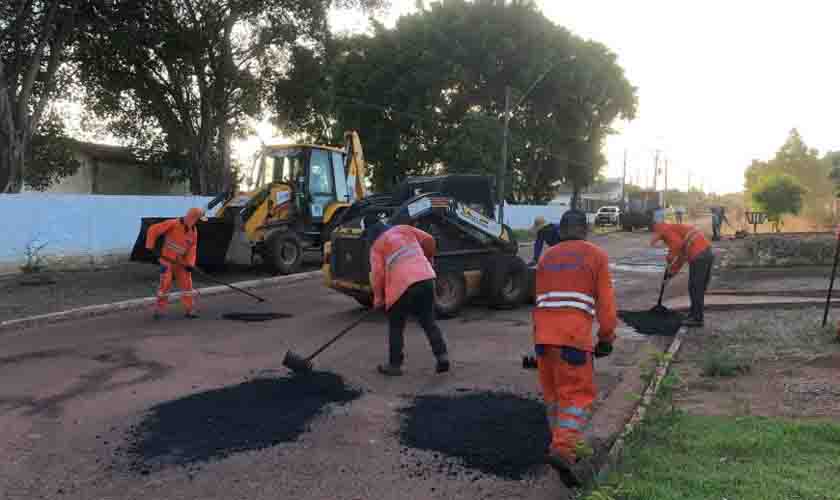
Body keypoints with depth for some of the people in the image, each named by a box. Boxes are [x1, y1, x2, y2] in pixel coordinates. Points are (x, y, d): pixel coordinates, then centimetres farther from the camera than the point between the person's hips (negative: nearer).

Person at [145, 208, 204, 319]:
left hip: (181, 262, 5)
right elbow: (153, 230, -15)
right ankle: (159, 310, 6)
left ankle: (189, 310, 11)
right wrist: (150, 247, -15)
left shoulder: (193, 230, 1)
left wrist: (190, 263, -8)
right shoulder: (173, 224, -17)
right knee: (165, 283, -7)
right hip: (167, 260, -5)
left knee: (186, 284, 2)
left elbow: (192, 248, 2)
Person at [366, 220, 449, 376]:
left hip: (403, 285, -4)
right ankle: (442, 356, 8)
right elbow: (428, 239, 19)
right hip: (426, 279, 5)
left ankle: (394, 365, 16)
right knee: (429, 322, 17)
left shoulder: (377, 246, 8)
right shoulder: (404, 229, 19)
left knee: (396, 326, 12)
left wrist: (378, 297, 11)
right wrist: (428, 257, 36)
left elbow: (377, 274, -1)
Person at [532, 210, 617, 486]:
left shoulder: (546, 257, 20)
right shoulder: (596, 255, 6)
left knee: (554, 392, 19)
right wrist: (607, 337, 11)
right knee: (578, 394, 1)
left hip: (542, 334, 5)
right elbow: (605, 302, 1)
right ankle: (563, 449, -14)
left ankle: (563, 445, 29)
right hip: (574, 335, -5)